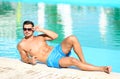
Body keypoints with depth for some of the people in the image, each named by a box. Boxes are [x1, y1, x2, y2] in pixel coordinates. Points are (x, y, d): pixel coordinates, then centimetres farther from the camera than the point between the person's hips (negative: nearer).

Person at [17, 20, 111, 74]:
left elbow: (55, 36, 9)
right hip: (52, 61, -5)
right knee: (73, 61, -32)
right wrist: (30, 60, -13)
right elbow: (24, 58, 10)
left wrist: (41, 30, 2)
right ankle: (101, 68, -23)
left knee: (72, 38, -25)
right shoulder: (21, 45, 5)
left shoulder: (39, 37, 16)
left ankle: (84, 61, -12)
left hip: (58, 50, 5)